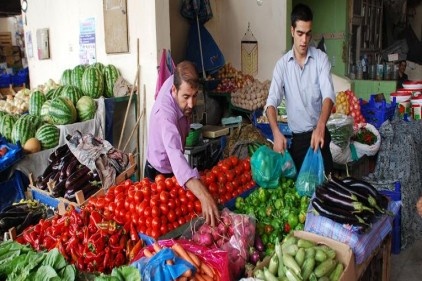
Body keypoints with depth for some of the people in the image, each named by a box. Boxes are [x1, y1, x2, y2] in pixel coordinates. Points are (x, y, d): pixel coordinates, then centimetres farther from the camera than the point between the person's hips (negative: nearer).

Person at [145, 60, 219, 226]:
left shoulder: (174, 81, -20)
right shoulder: (165, 113, -42)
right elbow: (175, 154, -58)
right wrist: (204, 196, -71)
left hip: (172, 169, 8)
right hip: (160, 173, -7)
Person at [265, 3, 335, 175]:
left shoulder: (321, 59, -5)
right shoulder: (282, 64, -3)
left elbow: (328, 95, -17)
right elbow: (271, 102, -11)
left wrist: (320, 127, -36)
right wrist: (276, 133, -30)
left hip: (319, 133, -1)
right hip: (296, 137, 1)